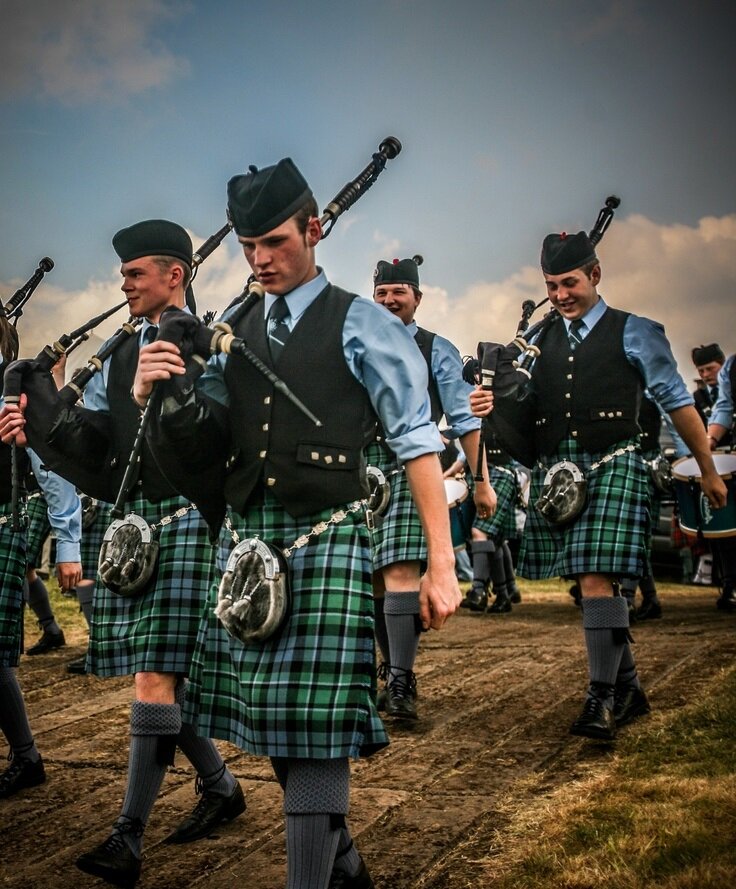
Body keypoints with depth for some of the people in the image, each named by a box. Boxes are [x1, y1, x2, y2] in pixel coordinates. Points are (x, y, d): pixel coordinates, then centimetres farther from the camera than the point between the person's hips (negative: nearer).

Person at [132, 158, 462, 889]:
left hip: (326, 542, -6)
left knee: (316, 725, -7)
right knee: (274, 720, 13)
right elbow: (197, 439, 13)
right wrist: (151, 393, -8)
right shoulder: (238, 334, 14)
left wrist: (441, 566, -12)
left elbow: (417, 444, -6)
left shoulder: (360, 325, -1)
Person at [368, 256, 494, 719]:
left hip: (412, 468, -4)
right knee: (374, 579, 8)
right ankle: (394, 670, 22)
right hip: (362, 468, 4)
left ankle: (401, 682, -15)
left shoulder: (437, 350, 7)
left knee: (401, 572, -15)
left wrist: (482, 482, 0)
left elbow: (464, 419, 4)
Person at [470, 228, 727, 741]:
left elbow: (678, 402, 6)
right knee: (593, 583, 11)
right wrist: (491, 405, -9)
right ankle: (628, 686, 26)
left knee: (596, 579, -15)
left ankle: (603, 698, -8)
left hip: (612, 466, -4)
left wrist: (709, 471, 7)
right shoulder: (540, 341, 15)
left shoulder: (634, 333, 4)